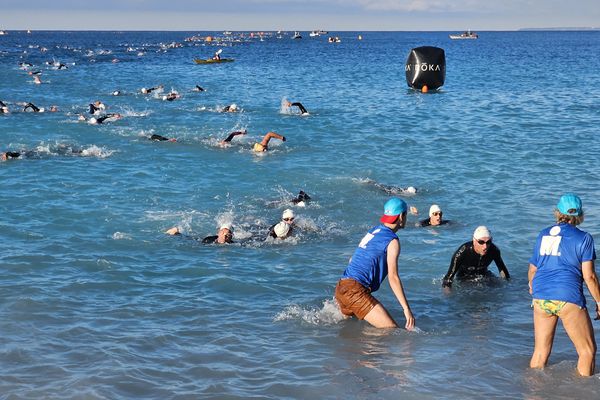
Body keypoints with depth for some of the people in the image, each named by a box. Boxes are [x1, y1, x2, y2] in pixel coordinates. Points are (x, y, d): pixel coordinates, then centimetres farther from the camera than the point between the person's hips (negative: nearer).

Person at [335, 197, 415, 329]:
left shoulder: (373, 231, 19)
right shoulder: (392, 241, -6)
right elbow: (393, 278, -13)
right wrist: (406, 309, -14)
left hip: (340, 288, 9)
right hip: (356, 290, -9)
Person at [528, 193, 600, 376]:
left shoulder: (543, 235, 11)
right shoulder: (583, 238, -2)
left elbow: (532, 269, 19)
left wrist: (532, 286, 40)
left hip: (541, 298, 5)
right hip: (568, 299, -5)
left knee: (540, 352, 15)